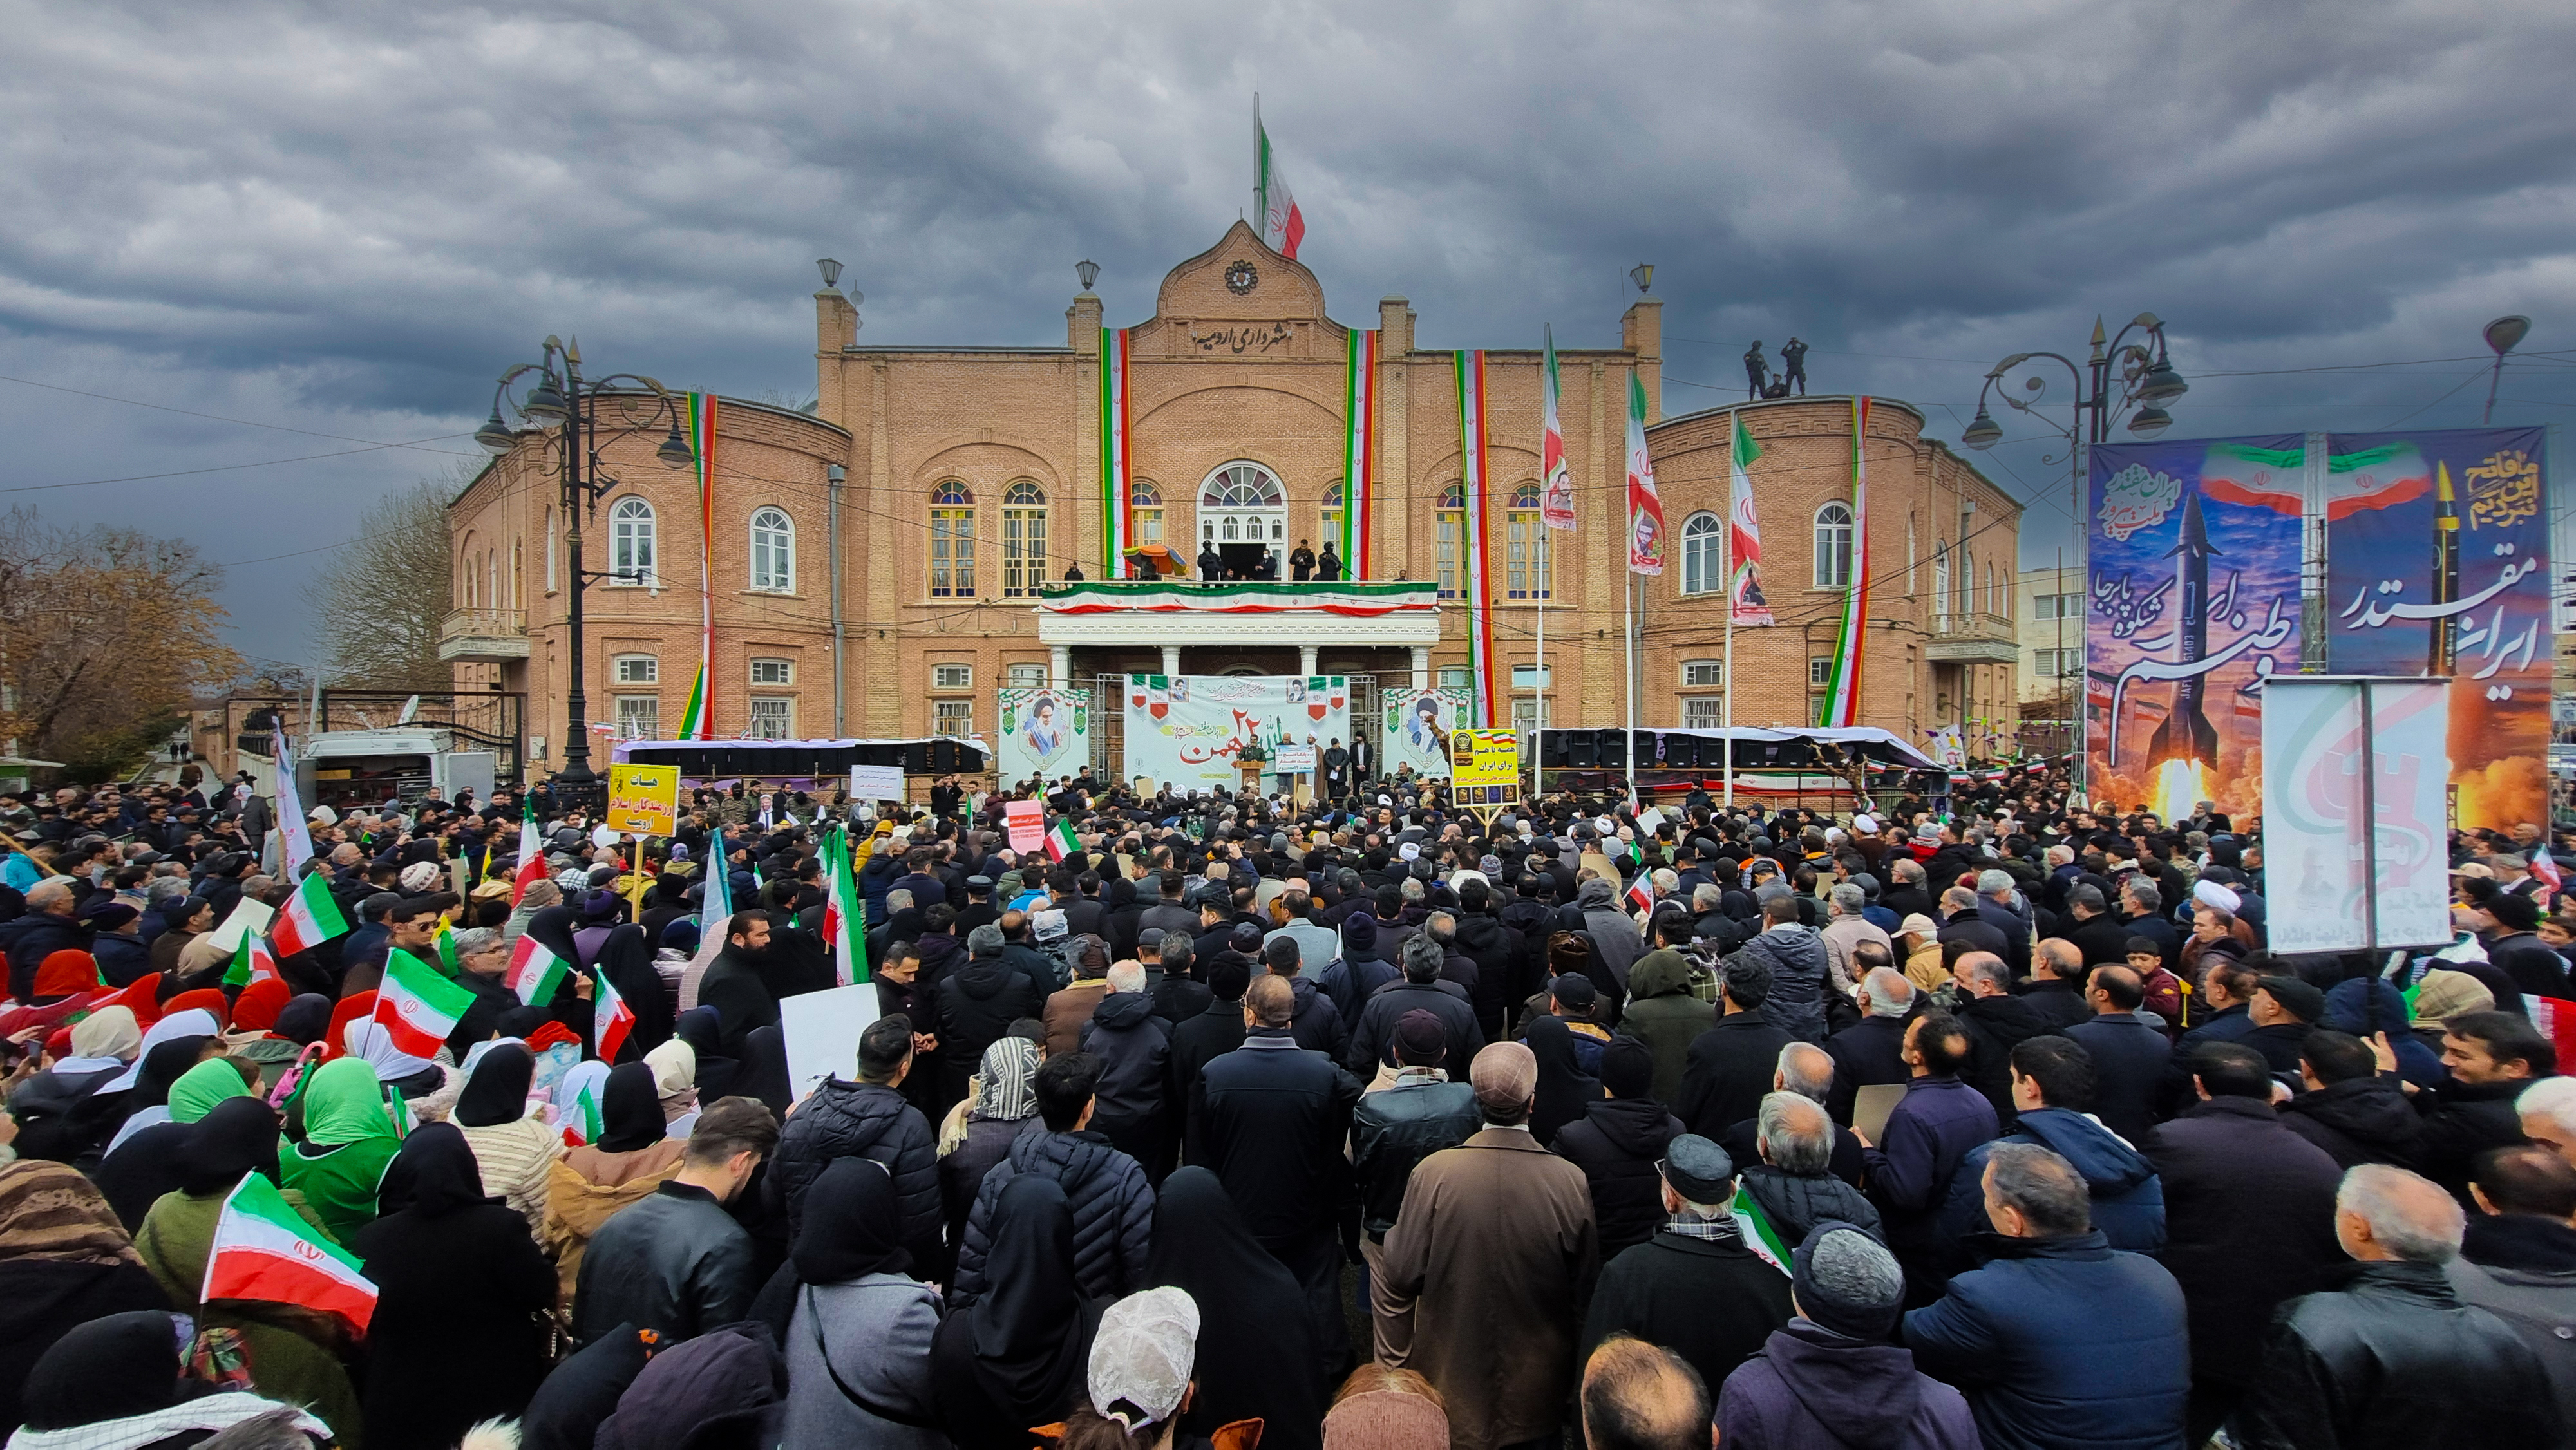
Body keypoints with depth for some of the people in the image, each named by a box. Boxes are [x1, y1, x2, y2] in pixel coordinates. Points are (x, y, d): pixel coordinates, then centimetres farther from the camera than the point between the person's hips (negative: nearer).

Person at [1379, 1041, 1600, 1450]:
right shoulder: (1572, 1181, -19)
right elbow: (1586, 1293, -9)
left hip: (1450, 1377, 0)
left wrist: (1393, 1233, 3)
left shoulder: (1433, 1171, -21)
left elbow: (1403, 1280, -16)